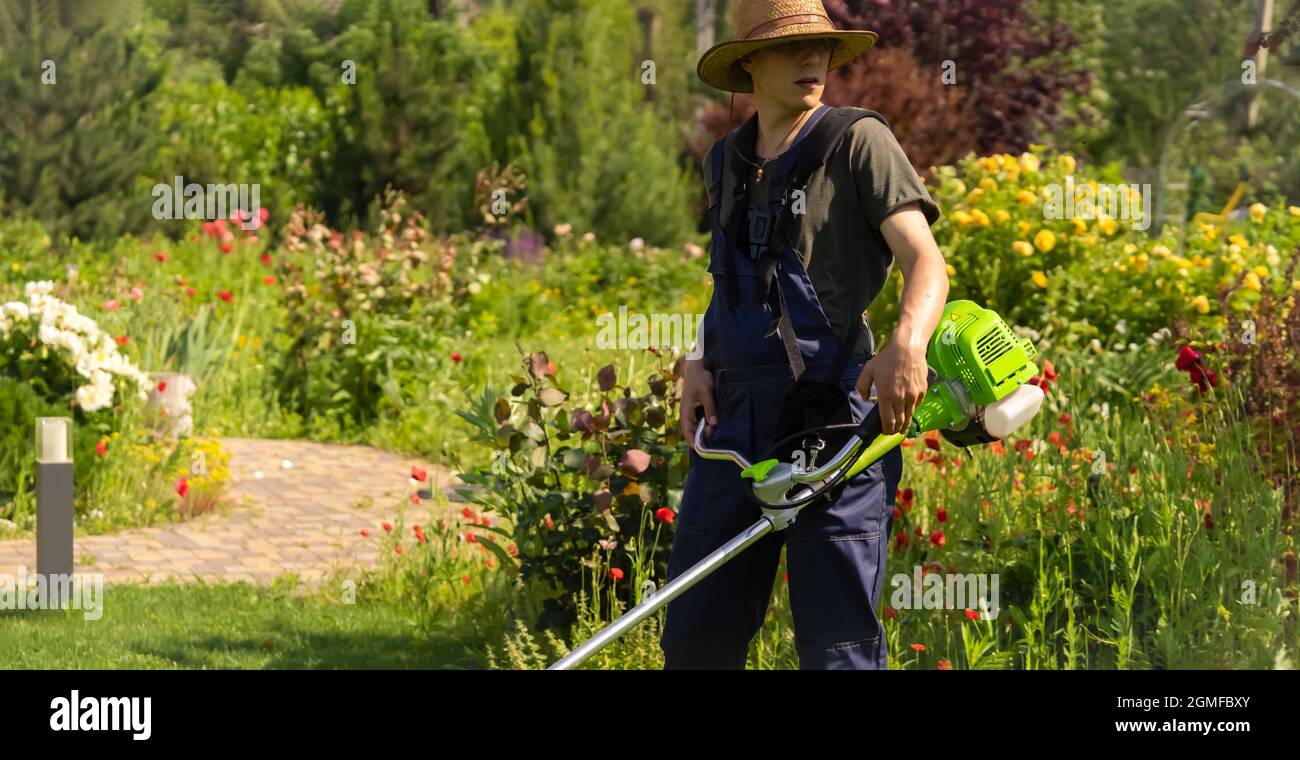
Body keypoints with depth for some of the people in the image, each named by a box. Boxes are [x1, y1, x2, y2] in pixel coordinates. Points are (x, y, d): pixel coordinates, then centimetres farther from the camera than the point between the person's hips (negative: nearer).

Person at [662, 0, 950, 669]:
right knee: (695, 635, 7)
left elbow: (924, 261, -13)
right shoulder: (725, 162, 17)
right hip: (734, 420, 6)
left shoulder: (859, 143, -2)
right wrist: (700, 362, 9)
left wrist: (908, 343, -34)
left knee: (836, 641, -6)